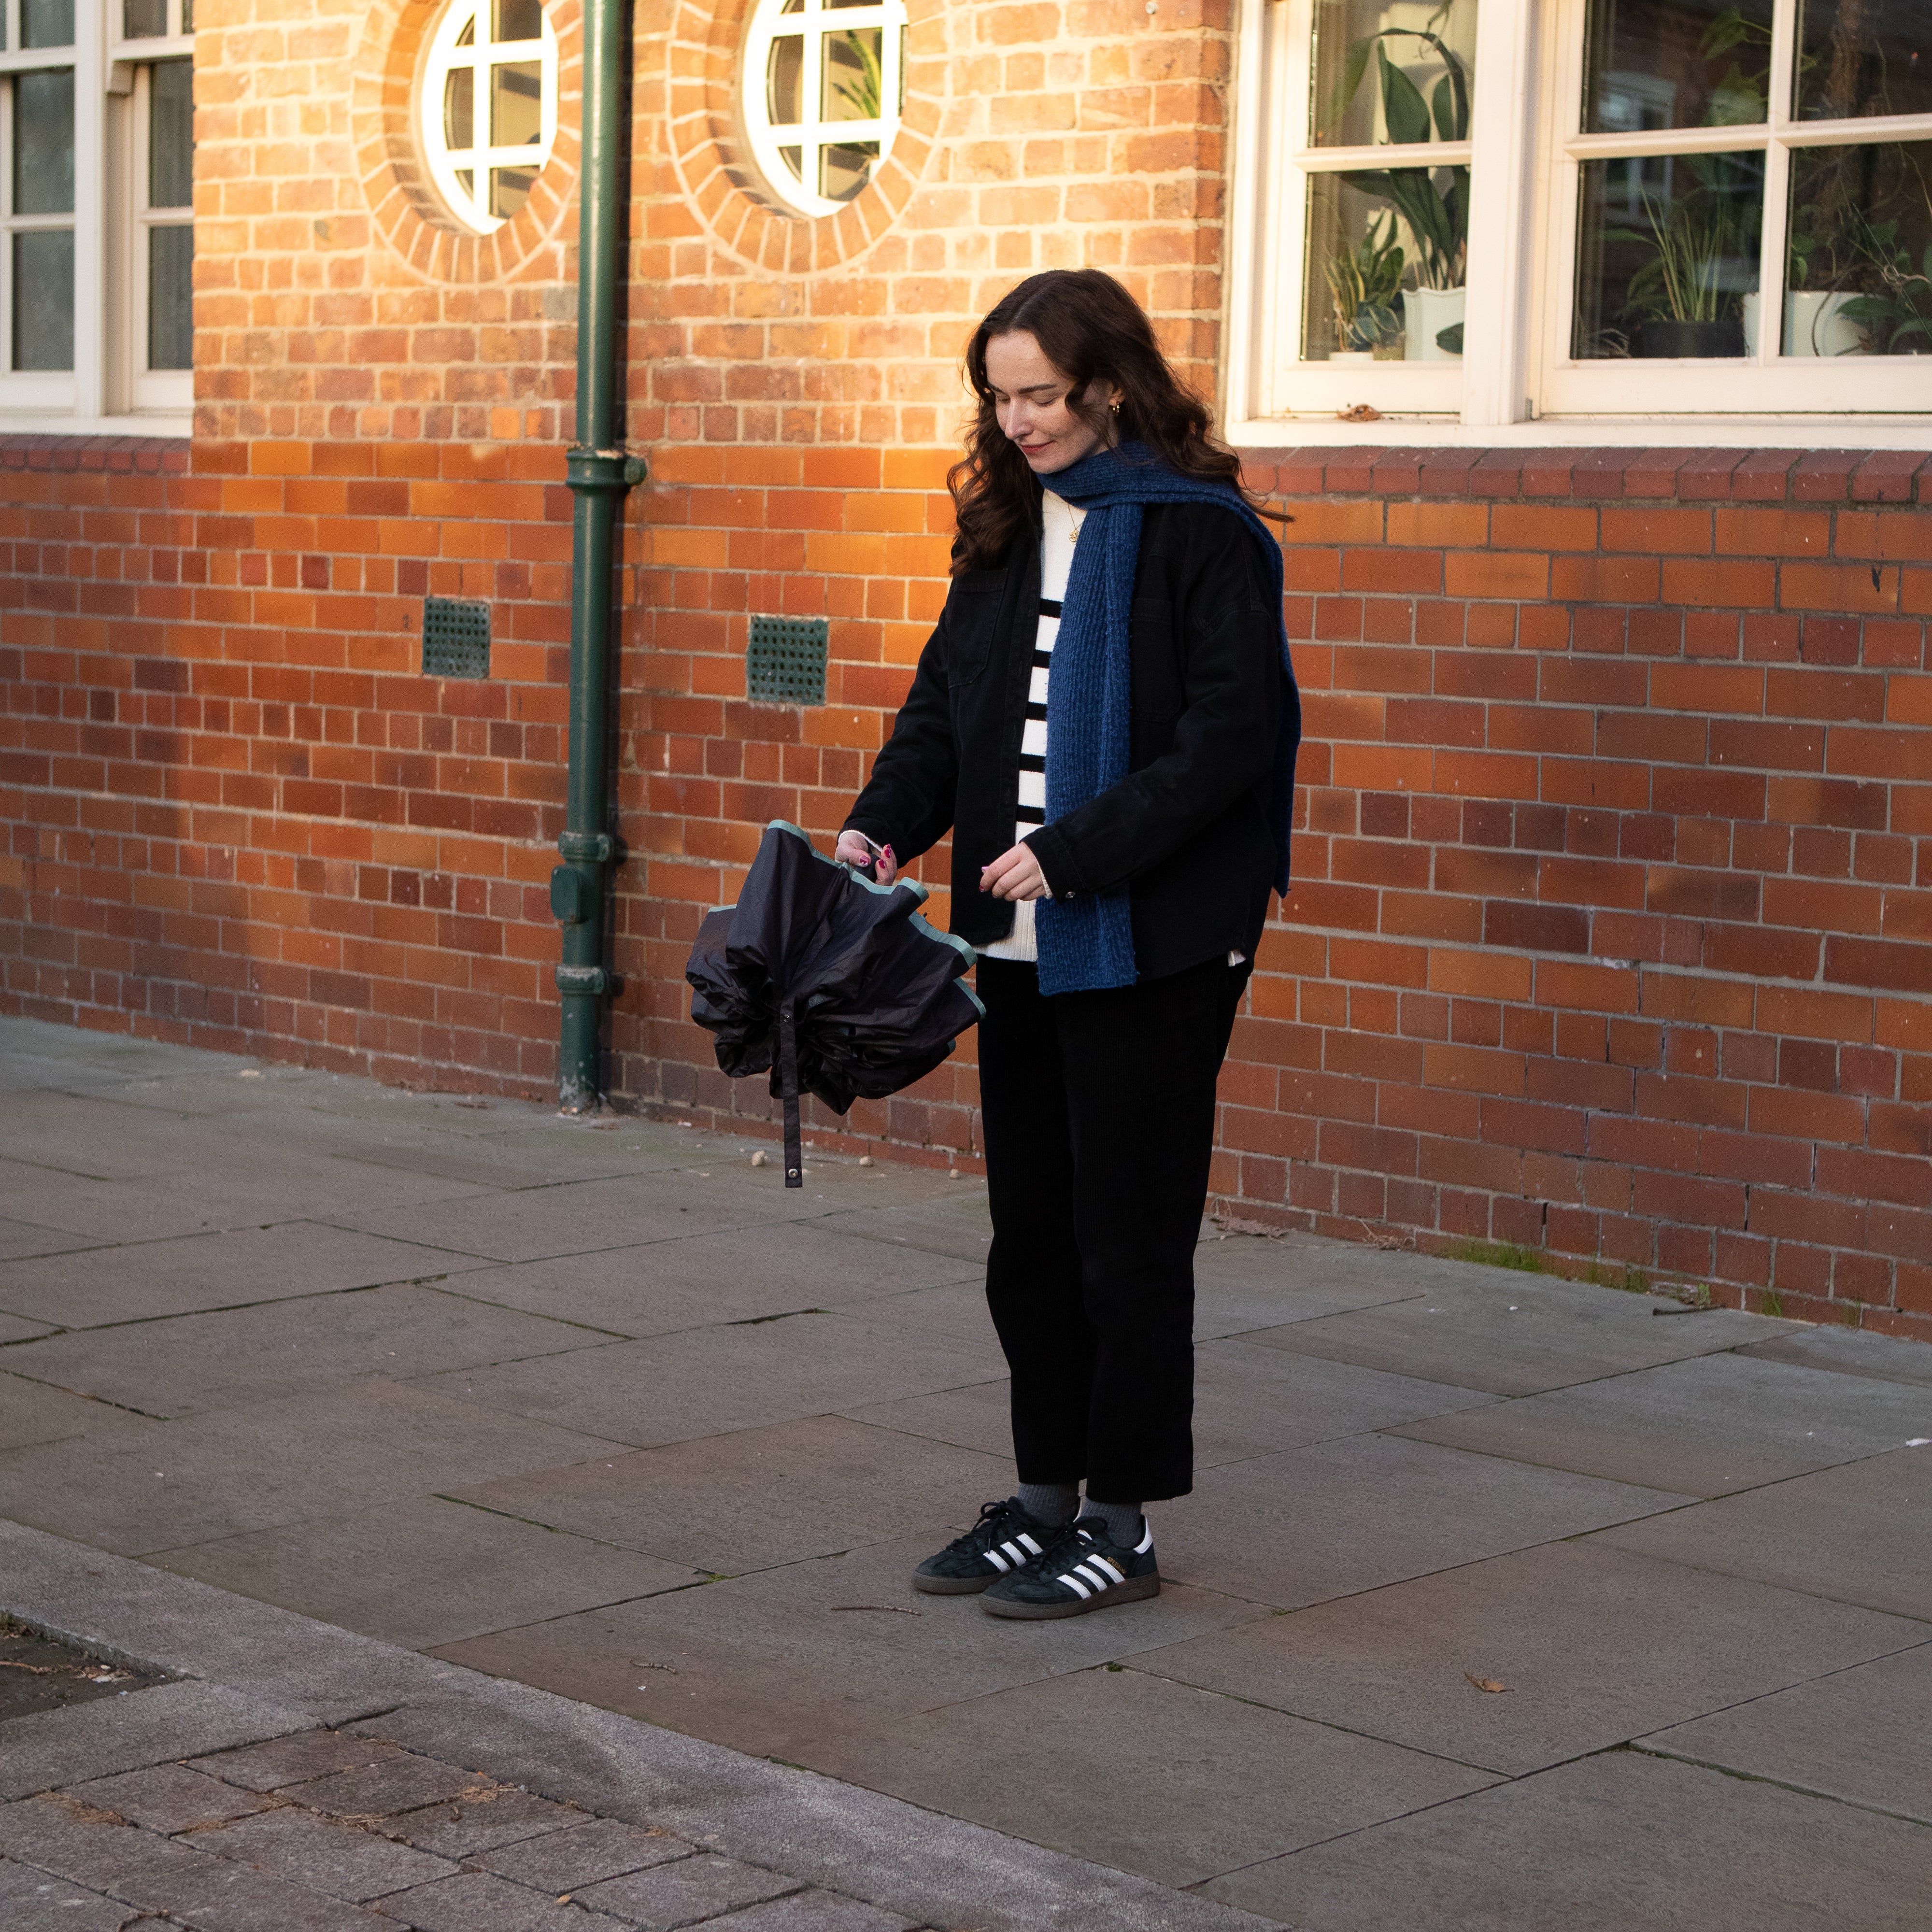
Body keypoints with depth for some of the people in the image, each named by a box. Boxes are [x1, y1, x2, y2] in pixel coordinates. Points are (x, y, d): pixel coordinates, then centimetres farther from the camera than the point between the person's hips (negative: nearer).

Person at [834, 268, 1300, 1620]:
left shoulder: (1199, 531, -10)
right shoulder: (1009, 524, 13)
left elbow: (1226, 739, -16)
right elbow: (948, 699, 15)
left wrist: (1078, 851, -21)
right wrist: (884, 825, -2)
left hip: (1151, 940, -7)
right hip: (1021, 940, 7)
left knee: (1130, 1239, 0)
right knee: (1033, 1230, 13)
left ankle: (1125, 1524, 11)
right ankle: (1048, 1497, 25)